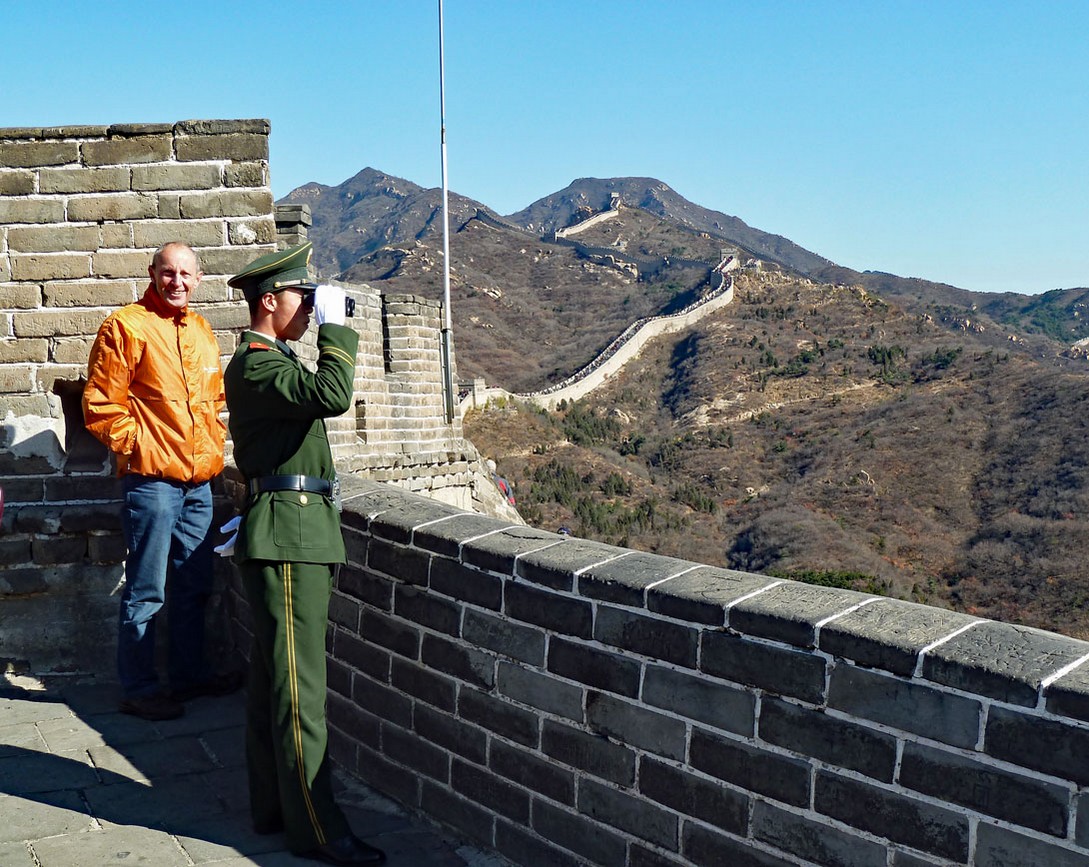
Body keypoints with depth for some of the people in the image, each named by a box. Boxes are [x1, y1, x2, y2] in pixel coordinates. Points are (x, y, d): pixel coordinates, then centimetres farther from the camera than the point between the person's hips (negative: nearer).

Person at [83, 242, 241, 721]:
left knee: (194, 586, 15)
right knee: (146, 591, -1)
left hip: (199, 481, 7)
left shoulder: (202, 330, 15)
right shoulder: (125, 326, -7)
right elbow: (101, 404, -10)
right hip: (152, 480, -7)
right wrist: (141, 447, -10)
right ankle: (138, 688, 10)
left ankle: (190, 673, 28)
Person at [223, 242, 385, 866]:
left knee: (273, 681, 14)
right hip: (289, 539, -11)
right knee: (299, 688, -6)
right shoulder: (258, 365, -14)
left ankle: (274, 808, 23)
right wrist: (335, 326, -19)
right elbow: (332, 396, -30)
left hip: (294, 538, 11)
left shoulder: (267, 362, 20)